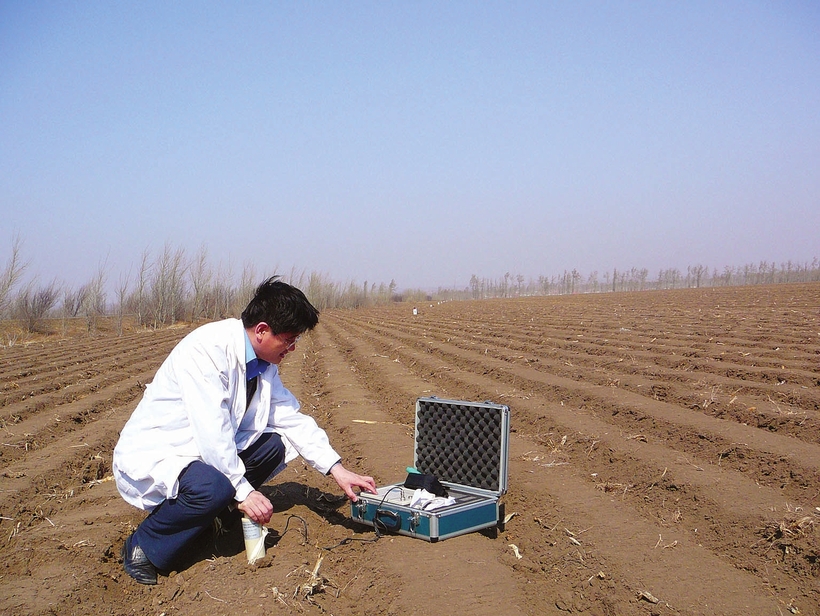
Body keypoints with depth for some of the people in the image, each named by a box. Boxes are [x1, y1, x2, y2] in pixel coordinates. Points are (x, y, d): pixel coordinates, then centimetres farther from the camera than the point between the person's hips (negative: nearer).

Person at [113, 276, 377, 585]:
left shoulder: (264, 363, 0)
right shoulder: (207, 349, -26)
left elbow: (292, 417, 3)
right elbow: (212, 431, -30)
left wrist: (338, 470, -4)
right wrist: (243, 491, -24)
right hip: (151, 455, -9)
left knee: (276, 444, -2)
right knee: (213, 488, -35)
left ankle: (205, 516, 3)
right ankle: (142, 546, -9)